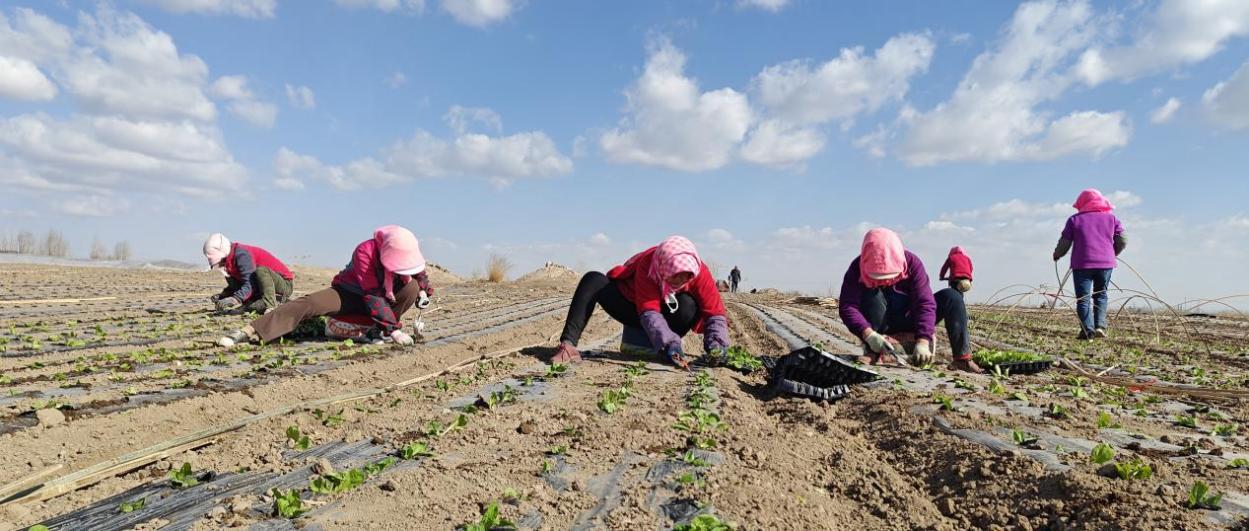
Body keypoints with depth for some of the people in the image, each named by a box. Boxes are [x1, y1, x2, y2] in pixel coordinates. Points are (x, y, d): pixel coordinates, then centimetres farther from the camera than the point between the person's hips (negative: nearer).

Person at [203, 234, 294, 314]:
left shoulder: (242, 255, -20)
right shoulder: (229, 261, 9)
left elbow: (250, 284, -29)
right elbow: (234, 287, 13)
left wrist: (234, 299, -39)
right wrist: (222, 296, -5)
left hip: (285, 284, -9)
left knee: (260, 270, -33)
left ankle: (271, 305, -32)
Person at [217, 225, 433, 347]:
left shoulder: (406, 254, -17)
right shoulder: (365, 251, -32)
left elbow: (420, 274, 7)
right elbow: (373, 295, -35)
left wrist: (424, 291, -17)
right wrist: (393, 328, -38)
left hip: (385, 296, 4)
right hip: (350, 293, -4)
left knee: (413, 287, -22)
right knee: (310, 304, -29)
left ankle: (380, 329, -14)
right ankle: (249, 332, -34)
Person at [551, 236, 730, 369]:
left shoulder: (700, 272, -26)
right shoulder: (647, 265, -32)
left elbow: (715, 312, -24)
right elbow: (649, 312, -38)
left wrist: (717, 342, -43)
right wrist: (670, 342, -52)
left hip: (668, 313, 2)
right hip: (635, 310, -1)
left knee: (689, 306, -35)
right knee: (593, 280, -27)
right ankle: (568, 344, -40)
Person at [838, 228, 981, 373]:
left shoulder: (911, 262, -19)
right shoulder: (857, 269, -21)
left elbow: (925, 303, -27)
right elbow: (847, 307, -30)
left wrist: (922, 342, -39)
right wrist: (869, 335, -46)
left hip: (910, 321, 2)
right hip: (882, 325, -1)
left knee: (951, 296, -18)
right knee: (872, 294, -31)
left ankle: (962, 358, -21)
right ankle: (874, 352, -31)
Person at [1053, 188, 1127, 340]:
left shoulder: (1074, 219, 3)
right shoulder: (1111, 218, 11)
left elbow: (1064, 243, 2)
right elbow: (1122, 240, 10)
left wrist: (1056, 255, 20)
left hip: (1082, 264, -3)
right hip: (1106, 263, 3)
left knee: (1083, 298, -1)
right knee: (1101, 295, 17)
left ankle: (1088, 331, -9)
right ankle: (1100, 326, 3)